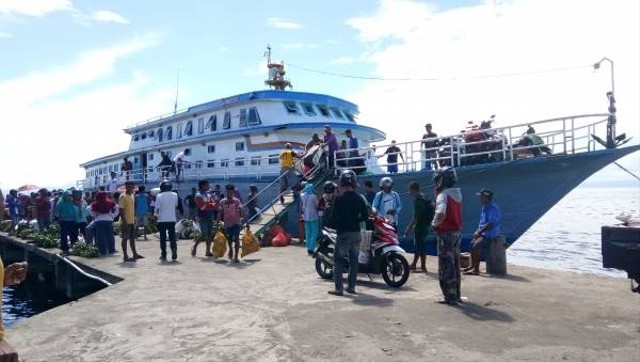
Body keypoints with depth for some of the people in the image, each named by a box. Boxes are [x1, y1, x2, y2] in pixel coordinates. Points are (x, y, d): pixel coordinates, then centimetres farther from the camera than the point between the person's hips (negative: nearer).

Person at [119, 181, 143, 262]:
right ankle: (125, 256, 4)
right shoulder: (123, 196, -12)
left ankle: (135, 254, 21)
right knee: (125, 238, -2)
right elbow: (121, 210, -16)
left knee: (132, 238, 13)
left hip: (132, 221, 8)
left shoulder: (132, 196, 13)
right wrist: (124, 222, -21)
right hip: (125, 222, -8)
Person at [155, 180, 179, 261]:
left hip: (162, 220, -1)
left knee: (163, 238, 8)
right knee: (172, 238, 7)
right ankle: (174, 255, 1)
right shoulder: (174, 195, -1)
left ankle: (163, 256, 10)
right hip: (172, 219, 2)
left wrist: (156, 215, 6)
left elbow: (157, 208, -9)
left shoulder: (159, 196, -8)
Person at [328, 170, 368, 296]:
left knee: (338, 261, 1)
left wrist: (338, 225, 6)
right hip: (356, 233, 5)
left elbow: (333, 217, -13)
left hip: (343, 233, -5)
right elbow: (365, 216, 5)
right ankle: (351, 286, 17)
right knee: (354, 260, 12)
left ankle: (339, 288, -2)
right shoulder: (359, 199, 2)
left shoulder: (339, 199, -12)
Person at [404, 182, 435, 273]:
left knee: (420, 246, -1)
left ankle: (423, 266, 5)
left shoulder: (418, 200, -18)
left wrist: (409, 228, -19)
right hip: (425, 225, 10)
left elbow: (416, 217, -22)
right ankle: (414, 264, 22)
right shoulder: (423, 197, 11)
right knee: (418, 246, 14)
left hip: (420, 227, -10)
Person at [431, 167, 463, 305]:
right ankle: (456, 295, 24)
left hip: (446, 233, -8)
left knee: (446, 266, -2)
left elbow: (441, 214, -34)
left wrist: (434, 223, -14)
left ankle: (450, 297, 2)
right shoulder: (457, 194, 9)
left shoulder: (443, 195, -17)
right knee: (455, 264, 16)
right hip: (457, 231, 9)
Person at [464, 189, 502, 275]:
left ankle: (476, 269, -20)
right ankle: (472, 266, 14)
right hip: (483, 233, 10)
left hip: (490, 234, -10)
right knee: (472, 243, 6)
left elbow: (490, 224, -24)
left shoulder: (493, 208, -18)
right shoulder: (485, 207, 14)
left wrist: (479, 232, -20)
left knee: (476, 245, -23)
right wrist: (477, 231, 8)